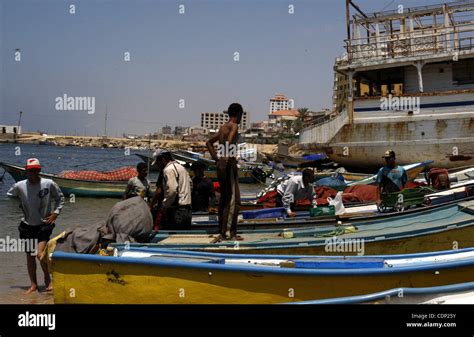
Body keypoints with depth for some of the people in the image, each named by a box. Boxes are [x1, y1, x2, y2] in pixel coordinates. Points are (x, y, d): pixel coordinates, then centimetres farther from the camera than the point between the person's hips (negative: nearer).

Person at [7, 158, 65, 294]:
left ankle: (48, 279, 12)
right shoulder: (19, 186, -7)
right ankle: (33, 284, 23)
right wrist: (18, 209, 5)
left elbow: (60, 198, 6)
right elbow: (9, 196, 14)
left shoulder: (49, 184, -11)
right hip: (27, 225, 3)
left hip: (44, 225, -3)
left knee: (40, 254, -13)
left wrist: (56, 212, -3)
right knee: (29, 256, 10)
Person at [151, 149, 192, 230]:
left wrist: (164, 206, -13)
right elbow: (190, 184, 23)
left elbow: (171, 190, -21)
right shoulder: (181, 167, 20)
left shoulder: (168, 169, -10)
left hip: (177, 211, -10)